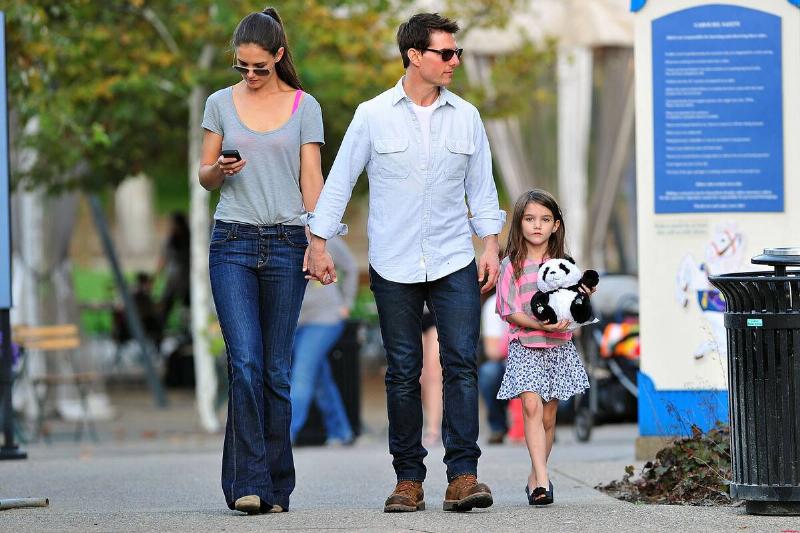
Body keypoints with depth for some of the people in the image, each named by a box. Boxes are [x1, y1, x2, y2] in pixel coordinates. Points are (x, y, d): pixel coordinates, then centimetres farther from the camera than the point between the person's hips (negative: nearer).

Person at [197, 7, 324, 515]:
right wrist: (220, 170, -11)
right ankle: (250, 483, -13)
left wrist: (317, 243, -8)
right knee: (245, 363, -12)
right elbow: (205, 176, 13)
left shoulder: (305, 106, 5)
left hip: (286, 241, 0)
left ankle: (276, 486, 10)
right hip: (233, 243, 0)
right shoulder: (221, 103, 8)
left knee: (276, 369, 2)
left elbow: (311, 180, 3)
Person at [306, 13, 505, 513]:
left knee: (462, 363, -9)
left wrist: (491, 246, 5)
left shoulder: (466, 116, 7)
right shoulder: (373, 116, 0)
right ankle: (409, 479, 8)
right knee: (403, 372, 2)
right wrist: (319, 244, 0)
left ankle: (463, 474, -10)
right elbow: (339, 181, 4)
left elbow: (482, 186, 12)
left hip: (455, 263, 1)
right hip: (394, 265, -1)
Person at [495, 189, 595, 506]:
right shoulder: (511, 266, -1)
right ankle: (542, 480, -25)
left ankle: (535, 477, 20)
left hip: (558, 347, 4)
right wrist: (539, 324, -21)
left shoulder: (563, 264, 10)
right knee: (531, 406, -19)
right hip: (525, 347, -3)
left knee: (548, 416, 6)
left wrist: (582, 297, -8)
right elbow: (510, 311, -7)